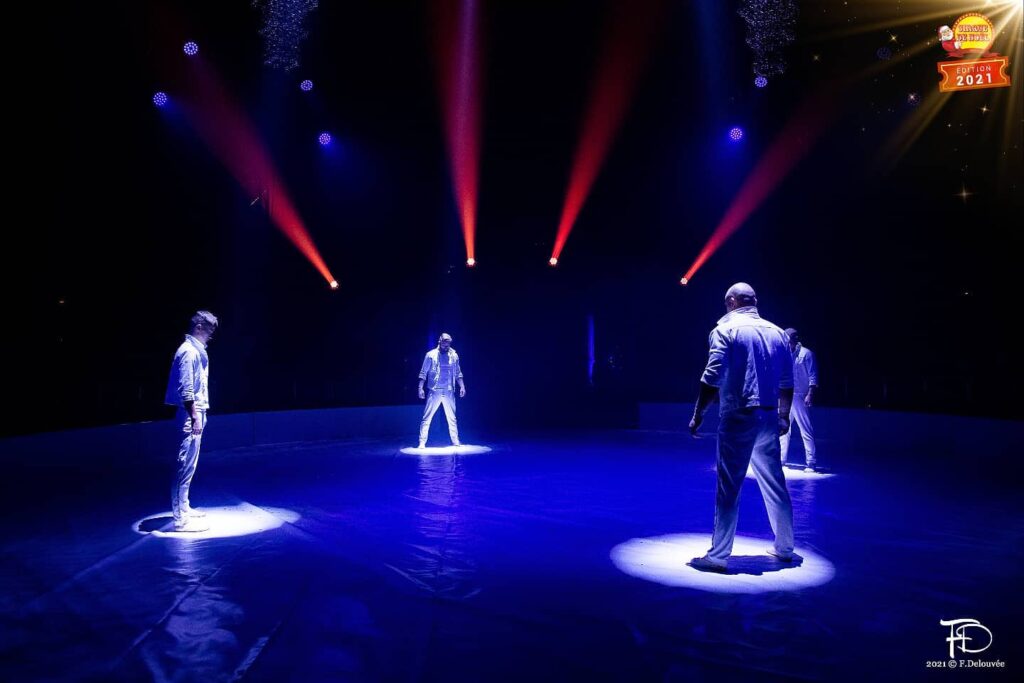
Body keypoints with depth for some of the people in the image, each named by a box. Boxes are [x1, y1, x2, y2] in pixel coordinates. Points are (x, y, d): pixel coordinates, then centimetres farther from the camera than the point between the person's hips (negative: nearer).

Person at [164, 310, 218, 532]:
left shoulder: (197, 350, 16)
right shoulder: (189, 352, -15)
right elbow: (185, 390, -20)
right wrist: (195, 417, -21)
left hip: (196, 414, 10)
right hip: (190, 417, -10)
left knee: (189, 466, 16)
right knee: (186, 467, -7)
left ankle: (184, 508, 26)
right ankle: (181, 518, -4)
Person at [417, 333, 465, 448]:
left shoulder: (454, 355, 6)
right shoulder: (431, 355, -3)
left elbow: (458, 374, 12)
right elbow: (423, 373, -2)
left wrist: (462, 387, 2)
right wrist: (420, 388, -10)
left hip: (449, 392, 3)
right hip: (434, 392, -2)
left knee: (452, 418, 9)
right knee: (426, 418, -4)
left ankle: (455, 441, 19)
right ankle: (422, 442, 1)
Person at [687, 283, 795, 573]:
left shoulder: (725, 329, -5)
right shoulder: (777, 332, 10)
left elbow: (713, 378, -13)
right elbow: (787, 382, 13)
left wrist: (698, 414, -6)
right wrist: (783, 415, 24)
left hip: (738, 419, -5)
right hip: (769, 419, 6)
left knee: (729, 488, -2)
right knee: (774, 484, 16)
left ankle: (718, 556, 2)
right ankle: (784, 548, 27)